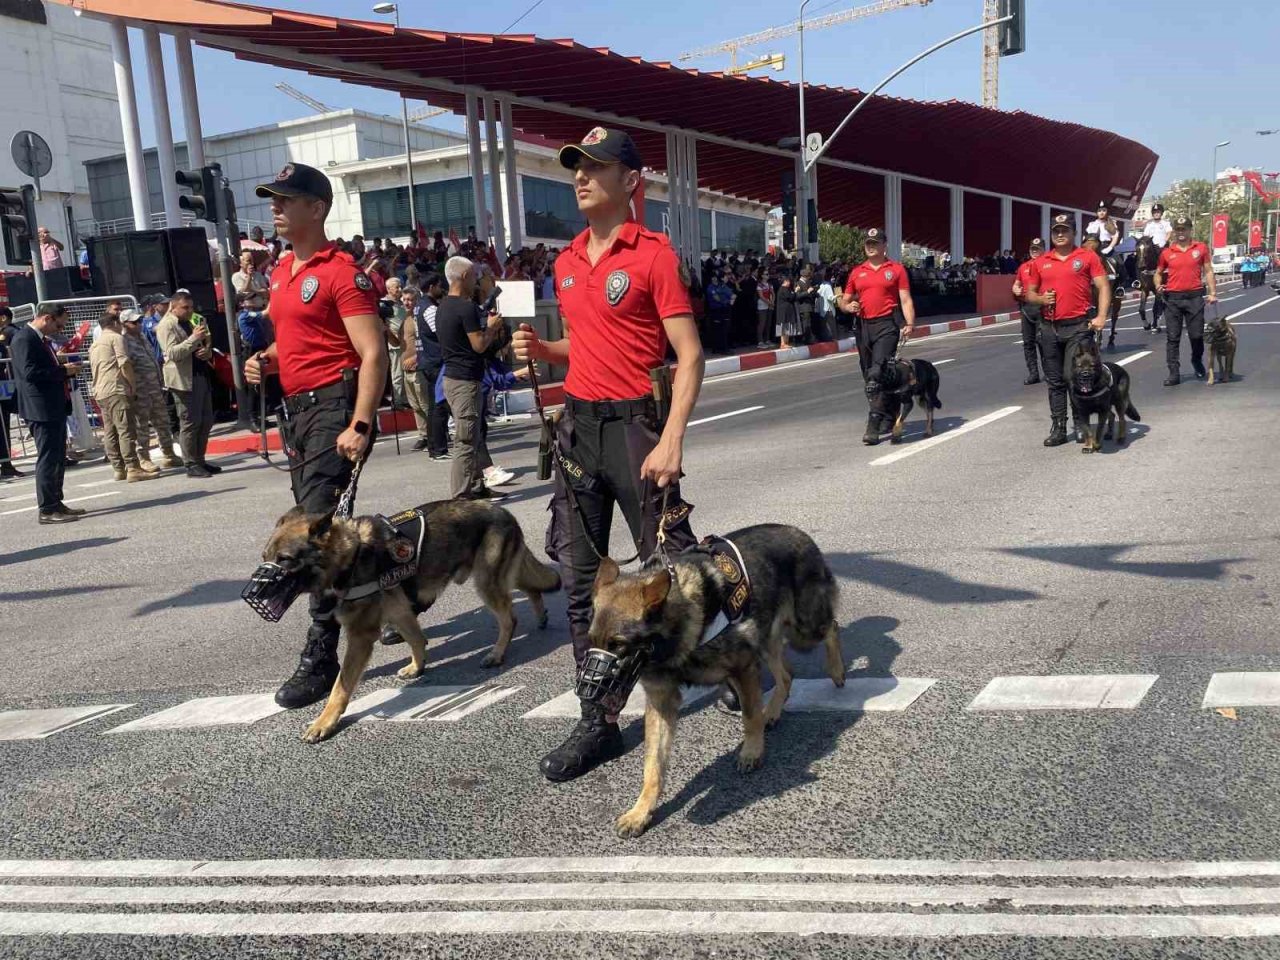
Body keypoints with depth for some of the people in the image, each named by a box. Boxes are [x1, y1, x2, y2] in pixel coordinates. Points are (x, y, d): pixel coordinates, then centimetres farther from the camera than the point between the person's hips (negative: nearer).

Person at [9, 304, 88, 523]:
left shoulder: (42, 339, 17)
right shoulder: (23, 339, -13)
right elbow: (30, 372, -22)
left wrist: (66, 369, 6)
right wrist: (64, 370, -17)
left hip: (56, 408, 10)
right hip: (41, 409, -10)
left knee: (58, 459, 14)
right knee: (47, 459, -7)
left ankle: (55, 503, 22)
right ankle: (46, 510, -3)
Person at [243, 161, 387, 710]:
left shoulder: (340, 272, -11)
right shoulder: (281, 271, 16)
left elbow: (373, 354, -17)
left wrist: (360, 425, -26)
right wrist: (266, 360, 7)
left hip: (333, 405, -10)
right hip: (295, 408, 10)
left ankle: (321, 657, -5)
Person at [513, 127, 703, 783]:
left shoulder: (653, 254, -7)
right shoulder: (567, 262, 14)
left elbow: (689, 355, -11)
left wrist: (671, 440, -20)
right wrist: (542, 350, 3)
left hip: (634, 423, -7)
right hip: (578, 425, 7)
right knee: (579, 578, 7)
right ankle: (599, 723, 17)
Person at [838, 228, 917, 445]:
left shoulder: (896, 269, 5)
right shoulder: (857, 272, 15)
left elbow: (905, 299, 0)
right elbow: (844, 301, 19)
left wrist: (910, 323, -14)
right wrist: (848, 306, -5)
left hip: (887, 324, -5)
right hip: (863, 326, 5)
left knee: (877, 374, -17)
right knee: (869, 376, 11)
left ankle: (873, 425, -19)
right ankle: (888, 415, 28)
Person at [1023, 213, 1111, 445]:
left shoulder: (1088, 257, 2)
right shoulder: (1040, 262, 11)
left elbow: (1103, 287, -1)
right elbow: (1029, 293, 17)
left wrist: (1101, 316, -13)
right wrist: (1040, 299, -5)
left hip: (1078, 326, -4)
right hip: (1049, 328, 4)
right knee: (1055, 381, 7)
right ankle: (1058, 428, 13)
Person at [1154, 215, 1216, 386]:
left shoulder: (1201, 248, 5)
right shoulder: (1167, 252, 6)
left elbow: (1208, 271, 6)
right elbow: (1158, 273, 15)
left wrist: (1213, 293, -3)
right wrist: (1158, 285, -6)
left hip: (1194, 297, -1)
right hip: (1172, 298, 1)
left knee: (1197, 335, 4)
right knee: (1172, 338, -1)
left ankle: (1197, 361, 32)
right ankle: (1174, 373, 2)